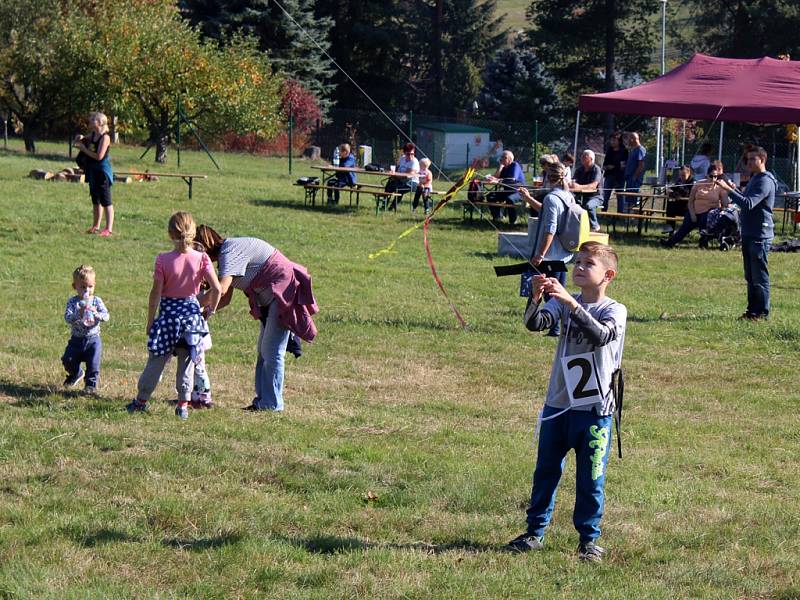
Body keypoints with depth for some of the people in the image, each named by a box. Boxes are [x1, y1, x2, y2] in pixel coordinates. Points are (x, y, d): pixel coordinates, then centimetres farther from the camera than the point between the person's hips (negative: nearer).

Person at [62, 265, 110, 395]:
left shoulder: (96, 301, -2)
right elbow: (67, 318, -20)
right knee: (68, 361, 1)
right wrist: (79, 314, -38)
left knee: (93, 363, -10)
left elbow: (106, 316, -14)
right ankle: (76, 374, 32)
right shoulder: (73, 302, -5)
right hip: (77, 339, 1)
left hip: (93, 339, -1)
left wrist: (96, 314, -34)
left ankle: (91, 383, 12)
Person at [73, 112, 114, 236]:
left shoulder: (105, 137, -15)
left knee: (106, 201, -7)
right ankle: (96, 226, 26)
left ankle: (109, 229, -7)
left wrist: (84, 149, -14)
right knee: (95, 200, 16)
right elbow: (79, 140, 27)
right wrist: (80, 138, 2)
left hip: (103, 171, -9)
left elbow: (99, 156, -22)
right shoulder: (92, 135, 9)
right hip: (93, 170, 9)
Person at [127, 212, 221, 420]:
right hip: (192, 313, 1)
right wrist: (209, 311, 7)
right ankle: (183, 404, 11)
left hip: (168, 314, -1)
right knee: (187, 363, 11)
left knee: (156, 362, 10)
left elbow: (156, 292, -10)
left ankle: (141, 400, 21)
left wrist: (150, 320, -1)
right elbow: (216, 288, -10)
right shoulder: (202, 259, -7)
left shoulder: (163, 260, -11)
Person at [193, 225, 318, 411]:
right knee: (264, 350, 13)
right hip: (270, 297, 11)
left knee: (271, 351, -7)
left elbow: (220, 290, -33)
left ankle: (272, 404, -1)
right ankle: (262, 400, 18)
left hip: (284, 290, -11)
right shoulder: (227, 253, 11)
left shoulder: (230, 252, -20)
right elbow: (225, 298, 11)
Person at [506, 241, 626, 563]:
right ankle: (535, 531, 25)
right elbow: (535, 323, -14)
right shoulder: (563, 303, 3)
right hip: (558, 404, 4)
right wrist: (536, 297, -34)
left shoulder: (614, 310, -8)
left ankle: (589, 539, 16)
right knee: (546, 471, 13)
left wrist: (570, 303, -37)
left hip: (595, 409, -4)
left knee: (590, 478, 4)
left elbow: (601, 335, -29)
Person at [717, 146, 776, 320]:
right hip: (748, 233, 10)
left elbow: (748, 204, -26)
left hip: (760, 235, -10)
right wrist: (734, 190, 8)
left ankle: (762, 312, 1)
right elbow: (745, 201, 24)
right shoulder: (754, 178, 16)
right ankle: (752, 310, 21)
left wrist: (729, 190, -27)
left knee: (760, 276, -4)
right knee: (750, 276, 14)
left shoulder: (765, 181, -16)